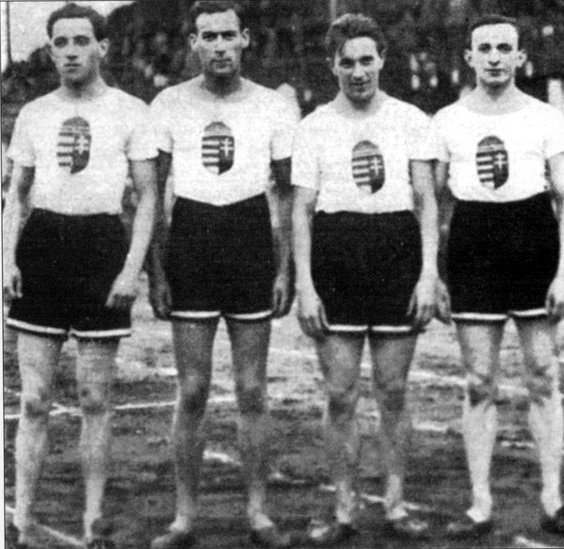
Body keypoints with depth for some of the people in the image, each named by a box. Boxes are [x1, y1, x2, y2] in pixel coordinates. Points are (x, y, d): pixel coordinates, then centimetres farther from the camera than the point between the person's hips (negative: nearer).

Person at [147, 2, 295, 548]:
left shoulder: (272, 108, 3)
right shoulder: (169, 105, 1)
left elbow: (286, 193, 8)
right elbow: (152, 193, 4)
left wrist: (284, 270, 1)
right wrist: (155, 270, -2)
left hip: (251, 244, 1)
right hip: (190, 242, 0)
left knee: (252, 390, 4)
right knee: (192, 391, 1)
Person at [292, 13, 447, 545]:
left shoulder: (410, 120, 5)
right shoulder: (314, 126, 5)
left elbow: (426, 201, 5)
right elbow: (301, 209, 3)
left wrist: (429, 271, -4)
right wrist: (304, 285, -5)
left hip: (397, 253, 0)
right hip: (336, 257, 0)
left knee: (393, 392, 5)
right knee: (340, 395, 1)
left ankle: (396, 504, 15)